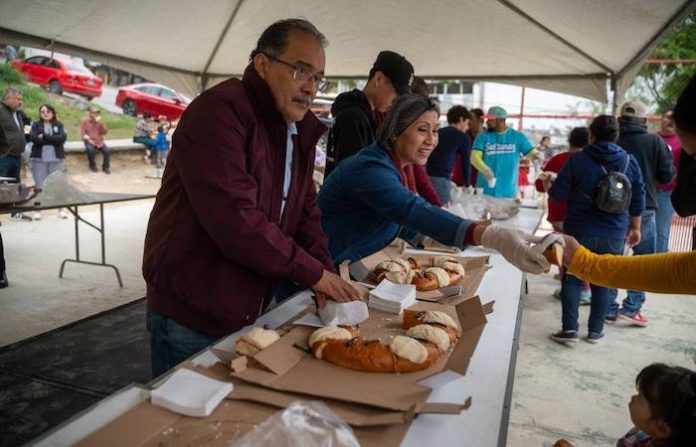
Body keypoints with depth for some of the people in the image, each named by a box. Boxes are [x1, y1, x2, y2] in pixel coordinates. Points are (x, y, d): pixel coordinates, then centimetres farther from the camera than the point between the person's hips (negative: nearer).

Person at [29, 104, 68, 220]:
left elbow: (62, 138, -10)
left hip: (56, 159, 0)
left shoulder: (59, 125, 8)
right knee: (39, 185, 2)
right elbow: (34, 138, -10)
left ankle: (61, 209, 9)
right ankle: (38, 210, 8)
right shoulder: (36, 125, 7)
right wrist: (53, 140, -13)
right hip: (39, 159, 0)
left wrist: (44, 136, -12)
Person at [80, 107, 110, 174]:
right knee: (91, 150, -34)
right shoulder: (85, 121, 2)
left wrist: (100, 123, -12)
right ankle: (92, 166, -7)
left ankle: (106, 167, -5)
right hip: (89, 141, -3)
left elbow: (105, 132, 1)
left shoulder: (99, 121, 10)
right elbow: (83, 132, -3)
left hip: (99, 141, 3)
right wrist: (88, 139, -17)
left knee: (107, 150, -23)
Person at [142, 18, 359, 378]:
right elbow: (234, 219, -30)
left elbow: (304, 210, 8)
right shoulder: (218, 112, -21)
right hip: (189, 316, -8)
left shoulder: (301, 130, 7)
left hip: (249, 313, 8)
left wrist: (325, 272, -9)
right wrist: (313, 272, -22)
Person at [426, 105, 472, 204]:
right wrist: (467, 185, 25)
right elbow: (466, 163, 11)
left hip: (426, 176, 6)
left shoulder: (438, 132, 22)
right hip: (440, 178, -6)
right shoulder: (463, 137, 7)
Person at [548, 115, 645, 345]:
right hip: (614, 235, 3)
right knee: (602, 283, 14)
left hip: (579, 231, -3)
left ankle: (570, 329, 2)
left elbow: (558, 194, -8)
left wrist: (548, 185, 14)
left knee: (572, 279, 7)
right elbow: (638, 201, 6)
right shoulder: (630, 161, 1)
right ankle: (595, 331, 20)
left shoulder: (577, 159, -9)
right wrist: (635, 227, 18)